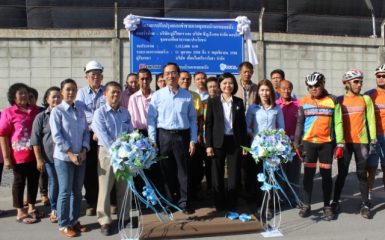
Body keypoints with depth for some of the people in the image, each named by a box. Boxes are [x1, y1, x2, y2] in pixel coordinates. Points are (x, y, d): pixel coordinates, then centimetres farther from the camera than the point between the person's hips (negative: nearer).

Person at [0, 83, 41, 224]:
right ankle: (20, 212, 18)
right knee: (19, 182, 7)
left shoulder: (35, 110, 7)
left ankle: (31, 208, 29)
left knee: (34, 180, 13)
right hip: (19, 155, -5)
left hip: (35, 154, 5)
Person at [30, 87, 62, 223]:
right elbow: (35, 140, -4)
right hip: (49, 157, -1)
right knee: (53, 184, 8)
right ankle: (54, 210, 24)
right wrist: (39, 159, -7)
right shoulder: (41, 117, -3)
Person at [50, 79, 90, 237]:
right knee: (65, 192, 1)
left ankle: (74, 221, 26)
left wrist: (84, 151, -5)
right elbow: (56, 136, -12)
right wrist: (70, 154, -14)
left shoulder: (80, 109, 7)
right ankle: (63, 225, 14)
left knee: (77, 191, 12)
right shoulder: (57, 111, -7)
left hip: (80, 156, 5)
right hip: (63, 158, -5)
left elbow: (86, 131, 8)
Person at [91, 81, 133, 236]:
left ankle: (124, 217, 26)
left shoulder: (125, 112, 9)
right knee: (105, 188, 0)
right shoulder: (100, 112, -6)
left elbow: (130, 133, 7)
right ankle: (104, 221, 11)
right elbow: (103, 136, -15)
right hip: (107, 153, -4)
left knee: (124, 187, 12)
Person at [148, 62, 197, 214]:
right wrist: (152, 140, -3)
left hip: (182, 136, 0)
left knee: (183, 171, 3)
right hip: (163, 135, 0)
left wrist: (193, 140, 0)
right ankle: (170, 202, 24)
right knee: (167, 171, 10)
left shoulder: (187, 96, 4)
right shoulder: (157, 95, 2)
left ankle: (184, 203, 13)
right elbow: (151, 118, 2)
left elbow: (193, 119, 5)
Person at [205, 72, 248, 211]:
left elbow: (243, 124, 8)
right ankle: (219, 204, 19)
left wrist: (244, 144, 3)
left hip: (234, 142, 1)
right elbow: (208, 124, -1)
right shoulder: (213, 102, 1)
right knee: (217, 175, 6)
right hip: (218, 142, -1)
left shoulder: (239, 102, 6)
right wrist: (208, 145, -7)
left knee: (234, 174, 5)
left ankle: (232, 204, 18)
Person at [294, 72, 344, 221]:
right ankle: (306, 205, 11)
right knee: (308, 174, 4)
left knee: (326, 174, 5)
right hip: (309, 142, 1)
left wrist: (340, 144, -4)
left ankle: (327, 206, 16)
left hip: (327, 143, 0)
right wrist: (296, 143, 3)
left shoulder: (332, 100, 1)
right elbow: (300, 124, 6)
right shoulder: (304, 102, 3)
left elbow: (338, 123, 1)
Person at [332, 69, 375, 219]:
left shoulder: (366, 99, 7)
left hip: (361, 142, 1)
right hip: (344, 142, -1)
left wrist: (373, 139, -2)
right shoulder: (339, 100, 4)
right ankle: (335, 202, 15)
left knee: (362, 173, 6)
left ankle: (365, 205, 13)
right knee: (342, 173, 4)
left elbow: (371, 120, 5)